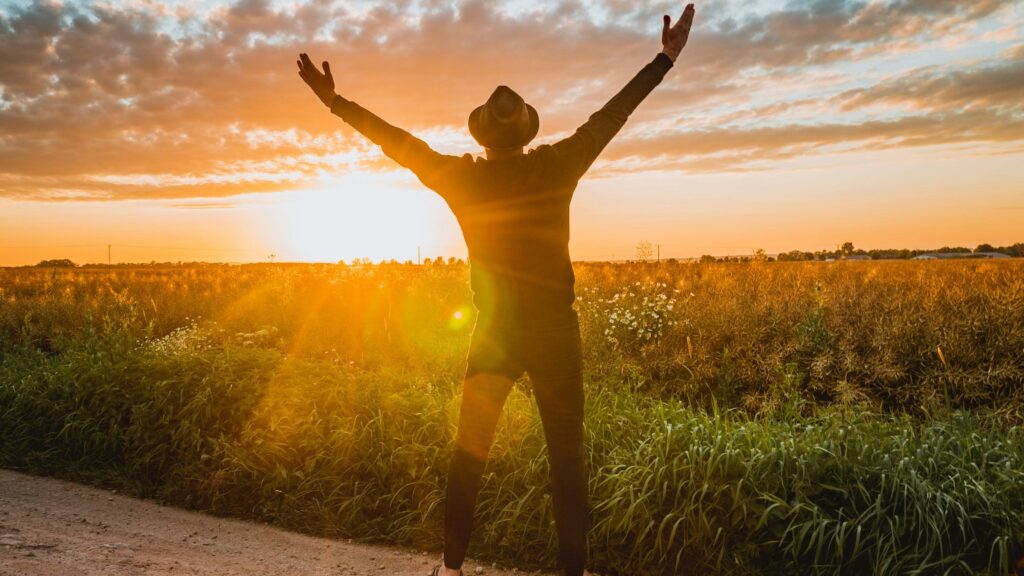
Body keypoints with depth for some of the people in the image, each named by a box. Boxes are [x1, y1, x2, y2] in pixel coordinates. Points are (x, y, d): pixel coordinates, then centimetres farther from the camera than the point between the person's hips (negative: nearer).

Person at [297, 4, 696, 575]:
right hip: (554, 329, -1)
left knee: (470, 448, 12)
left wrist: (334, 100, 12)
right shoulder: (556, 167, -5)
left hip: (494, 331, 1)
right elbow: (609, 117, 1)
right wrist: (666, 57, 10)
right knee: (567, 451, 8)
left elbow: (397, 139, 3)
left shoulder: (462, 177, -3)